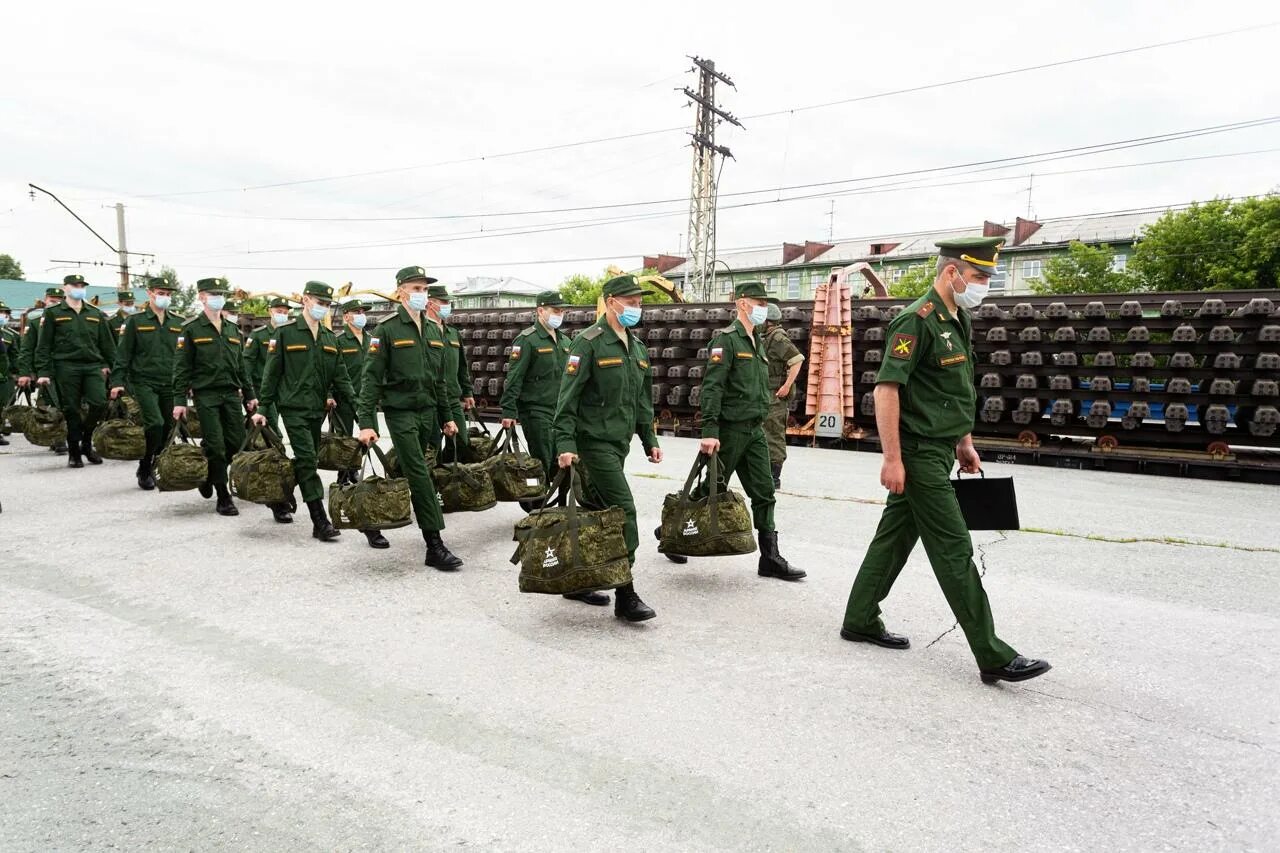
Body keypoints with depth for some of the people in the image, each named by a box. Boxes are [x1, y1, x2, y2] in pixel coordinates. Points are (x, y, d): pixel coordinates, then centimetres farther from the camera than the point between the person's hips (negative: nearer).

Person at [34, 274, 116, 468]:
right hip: (66, 367, -2)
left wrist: (109, 364, 7)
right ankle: (74, 452, 11)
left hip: (93, 366, 2)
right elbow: (43, 345, 3)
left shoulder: (96, 314, 15)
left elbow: (107, 343, 16)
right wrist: (43, 372, -5)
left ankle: (86, 442, 11)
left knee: (99, 403, -12)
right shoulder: (53, 313, 6)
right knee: (71, 410, 0)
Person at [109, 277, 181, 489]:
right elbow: (123, 354, 0)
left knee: (168, 427, 3)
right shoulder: (136, 321, 2)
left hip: (170, 384, 4)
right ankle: (144, 470, -1)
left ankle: (151, 469, 22)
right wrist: (117, 381, -7)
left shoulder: (177, 324, 13)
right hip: (144, 382, -4)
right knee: (155, 424, -19)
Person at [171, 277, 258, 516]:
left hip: (231, 393, 5)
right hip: (206, 395, -5)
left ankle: (209, 474, 29)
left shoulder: (233, 330, 13)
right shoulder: (191, 329, -2)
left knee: (237, 441, 1)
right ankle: (223, 498, 4)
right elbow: (181, 368, -5)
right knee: (216, 445, -5)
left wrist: (249, 395, 14)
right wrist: (179, 401, -10)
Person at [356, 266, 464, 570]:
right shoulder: (386, 329, -6)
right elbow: (371, 378, -10)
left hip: (427, 411, 6)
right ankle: (434, 546, -9)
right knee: (420, 476, -10)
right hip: (400, 412, -6)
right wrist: (366, 422, -17)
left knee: (414, 473, 10)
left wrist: (448, 416, 16)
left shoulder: (432, 330, 12)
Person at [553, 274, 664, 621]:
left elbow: (643, 401, 21)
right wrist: (565, 444, -20)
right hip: (594, 442, -8)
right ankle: (626, 597, -6)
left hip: (619, 443, 8)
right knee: (624, 513, -12)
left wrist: (650, 440, 18)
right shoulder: (589, 343, -11)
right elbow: (567, 397, -15)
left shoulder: (637, 348, 14)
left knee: (598, 512, 13)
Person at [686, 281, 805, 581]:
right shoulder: (726, 339, -12)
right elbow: (711, 386, -20)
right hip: (730, 430, -8)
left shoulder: (760, 343, 15)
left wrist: (759, 423, 17)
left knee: (764, 493, 5)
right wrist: (709, 431, -26)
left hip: (755, 430, 8)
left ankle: (770, 558, 9)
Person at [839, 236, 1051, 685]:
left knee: (896, 536, 15)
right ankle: (994, 657, 1)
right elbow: (886, 388, -21)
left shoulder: (959, 320, 14)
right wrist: (892, 458, -23)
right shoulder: (918, 319, -16)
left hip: (938, 451, 10)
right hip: (918, 453, -10)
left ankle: (860, 620, 27)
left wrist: (965, 443, 22)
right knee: (954, 550, -6)